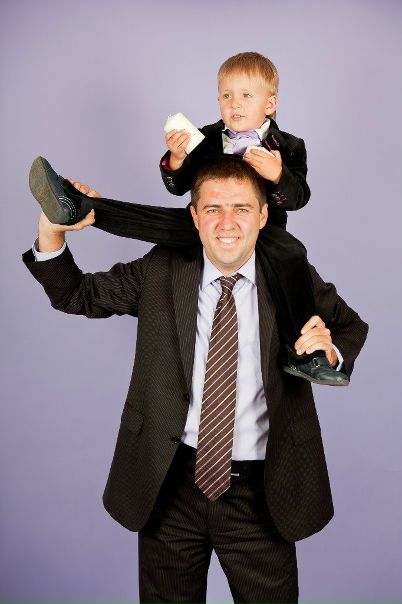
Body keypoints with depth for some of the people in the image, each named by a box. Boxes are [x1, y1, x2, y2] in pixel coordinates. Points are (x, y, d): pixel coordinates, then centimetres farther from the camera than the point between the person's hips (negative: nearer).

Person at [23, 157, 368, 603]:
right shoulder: (160, 271, -4)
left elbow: (352, 327, 11)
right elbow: (77, 295, 1)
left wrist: (331, 351, -13)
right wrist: (51, 234, -16)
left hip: (262, 493, 0)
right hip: (170, 485, 1)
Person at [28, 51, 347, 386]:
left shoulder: (288, 147, 3)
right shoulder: (206, 139, 9)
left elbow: (298, 198, -6)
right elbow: (179, 187, 6)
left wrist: (278, 175, -27)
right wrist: (177, 158, -16)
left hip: (263, 230, -3)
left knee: (289, 253, -35)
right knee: (148, 220, -21)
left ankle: (302, 354, -30)